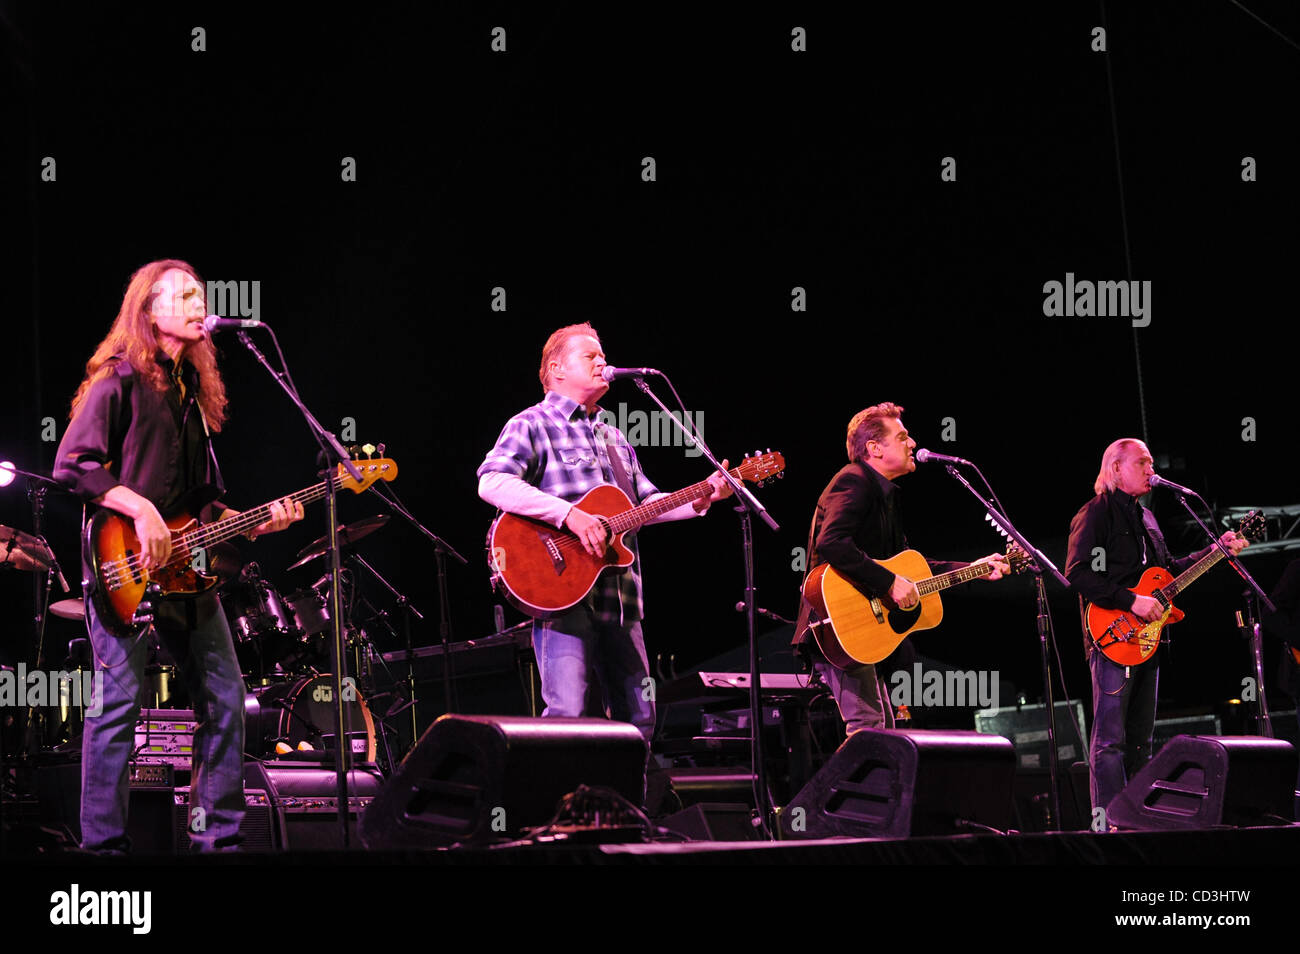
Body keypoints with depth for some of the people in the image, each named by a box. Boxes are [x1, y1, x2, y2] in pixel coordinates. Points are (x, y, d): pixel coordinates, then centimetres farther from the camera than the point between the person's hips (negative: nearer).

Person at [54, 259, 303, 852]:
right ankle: (103, 847, -6)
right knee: (119, 703, -10)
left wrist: (253, 523, 6)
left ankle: (218, 837, 12)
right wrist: (139, 507, -20)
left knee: (225, 700, 5)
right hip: (123, 569, -8)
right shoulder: (121, 381, -4)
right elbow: (71, 464, -12)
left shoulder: (195, 390, 19)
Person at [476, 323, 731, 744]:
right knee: (567, 713, -18)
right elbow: (492, 483, -16)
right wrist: (569, 513, -23)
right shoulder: (533, 425, 0)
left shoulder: (614, 438, 25)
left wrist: (699, 500, 8)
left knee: (639, 717, 8)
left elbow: (647, 502, 26)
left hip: (618, 596, 8)